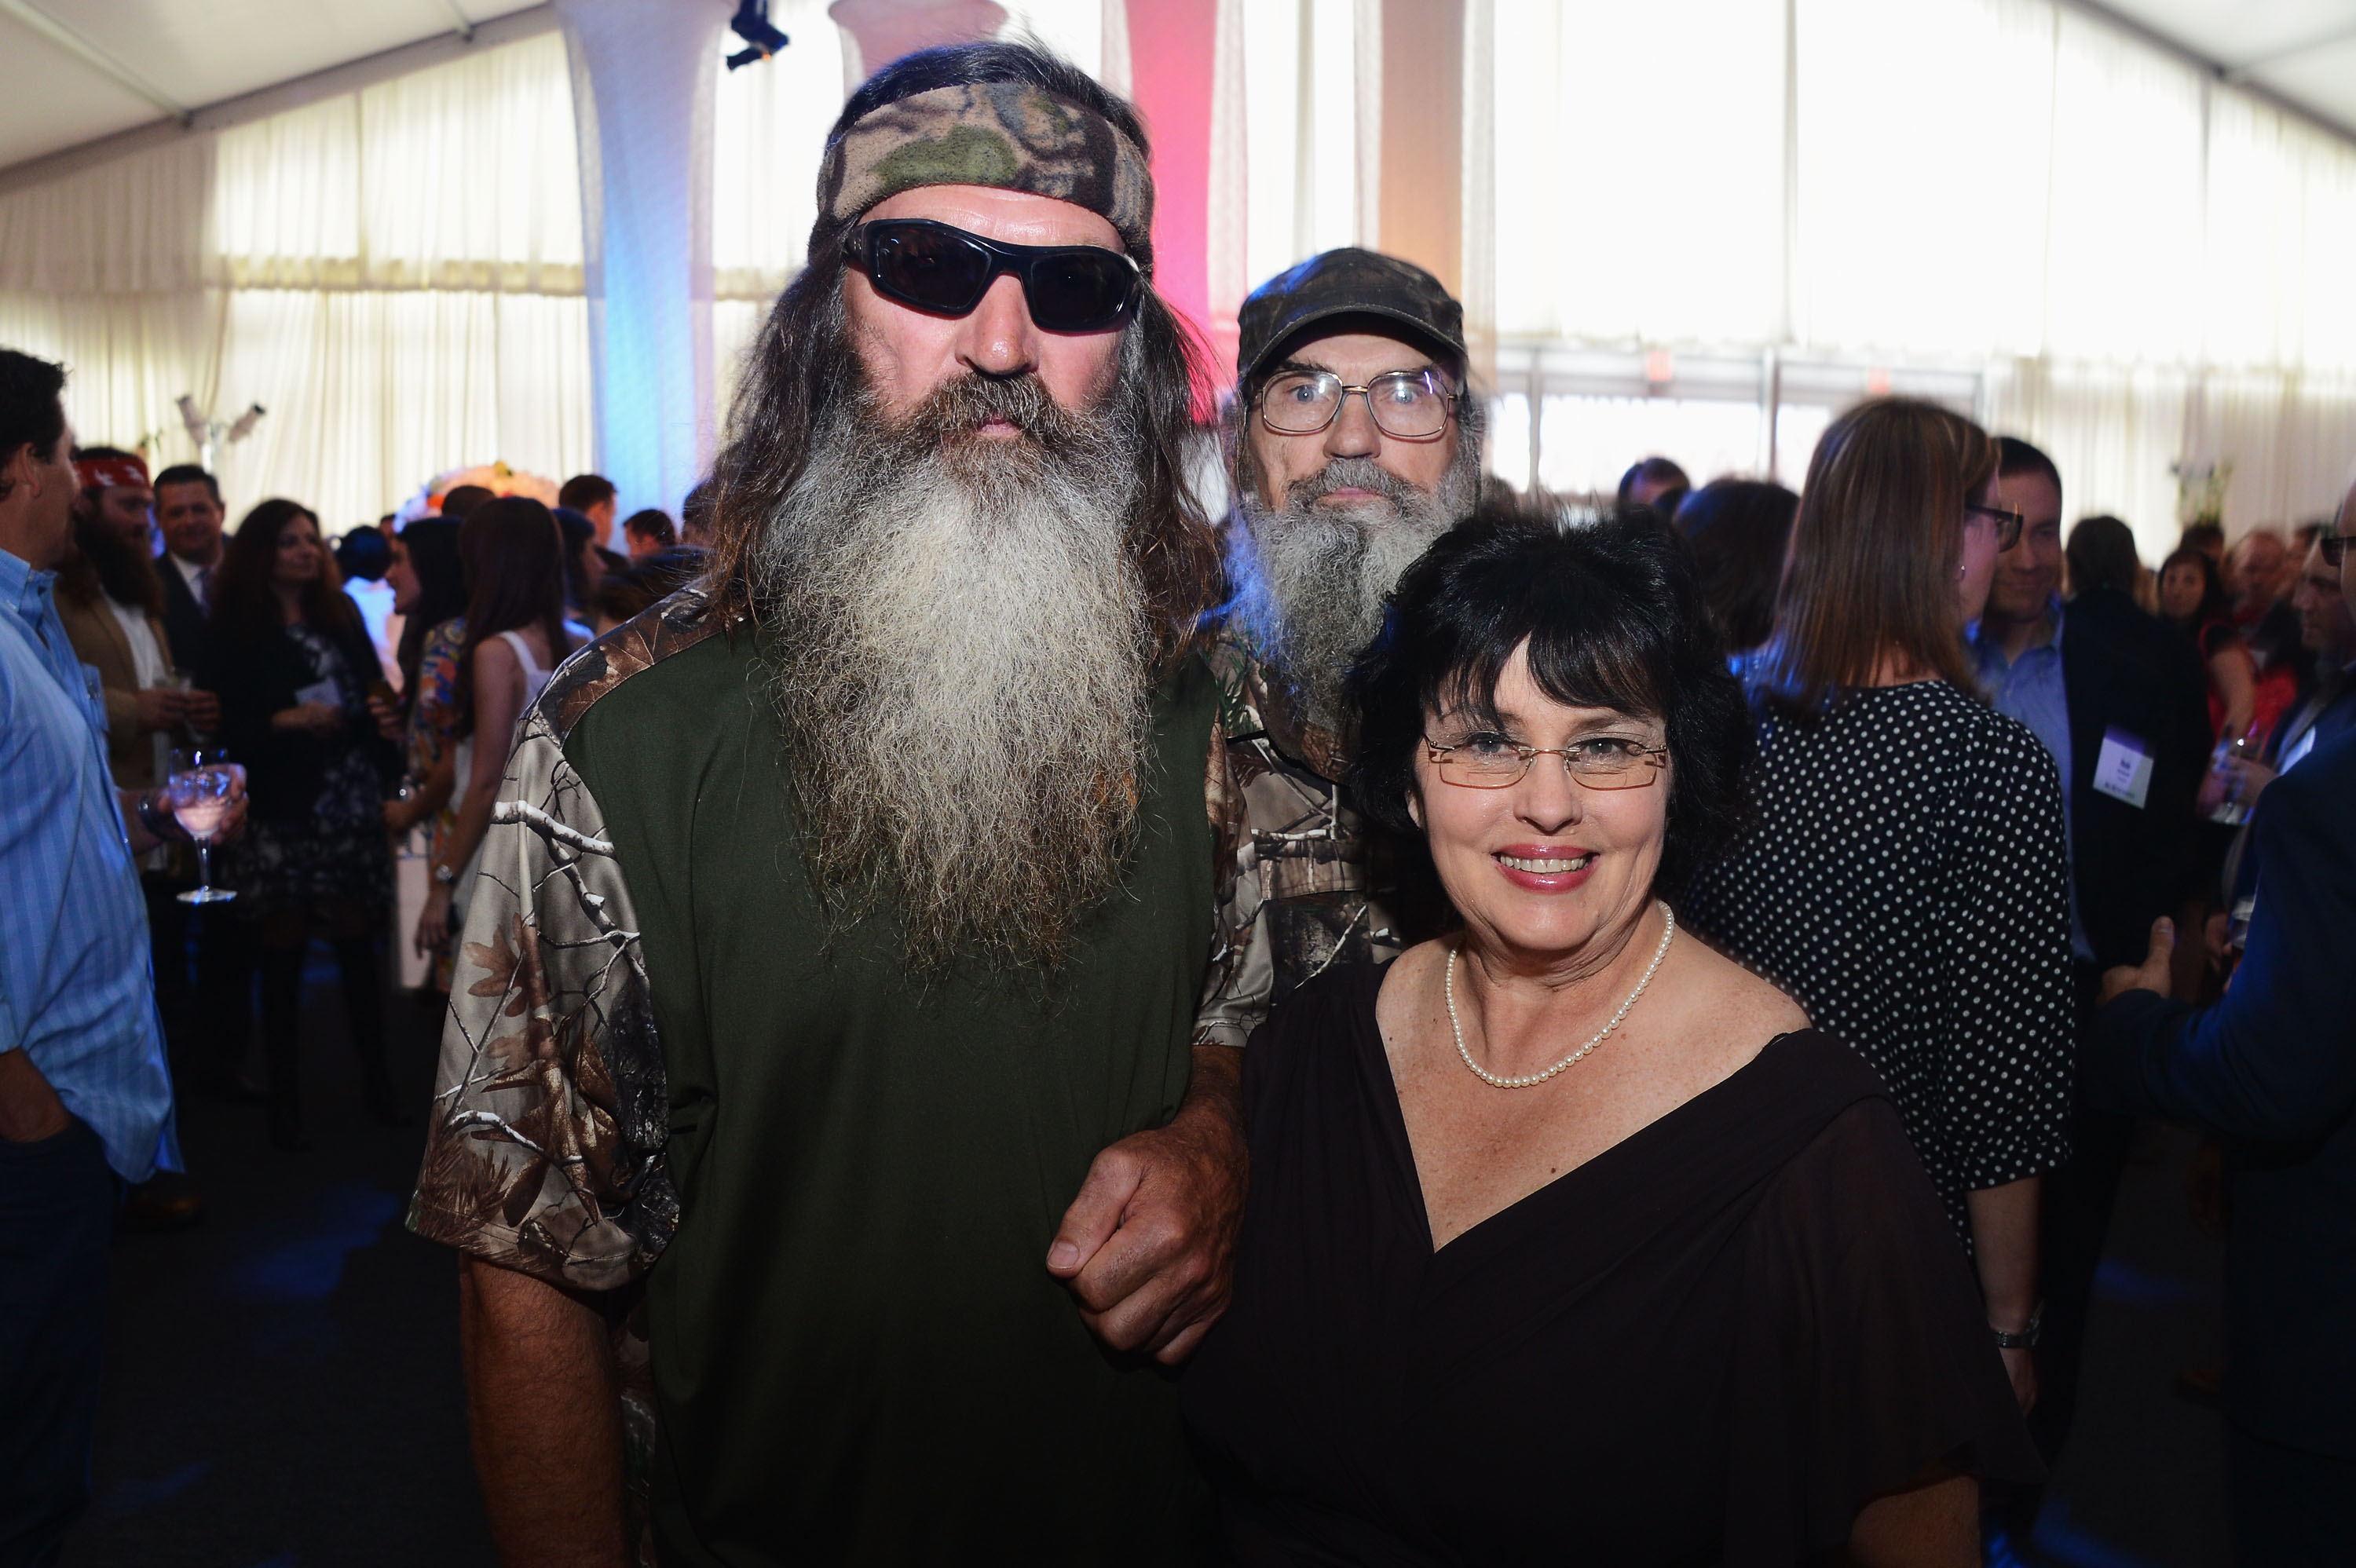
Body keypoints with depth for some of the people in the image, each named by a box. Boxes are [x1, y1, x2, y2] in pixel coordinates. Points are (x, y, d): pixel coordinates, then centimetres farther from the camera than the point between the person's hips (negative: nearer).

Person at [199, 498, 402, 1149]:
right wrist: (285, 721, -19)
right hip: (282, 812, -3)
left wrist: (383, 720, -7)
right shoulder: (236, 633, 0)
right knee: (282, 954, 3)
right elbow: (222, 724, -5)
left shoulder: (341, 615, 12)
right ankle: (285, 1100, 13)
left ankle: (376, 1082, 16)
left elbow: (372, 690, 14)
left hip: (353, 804, 3)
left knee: (357, 946, 6)